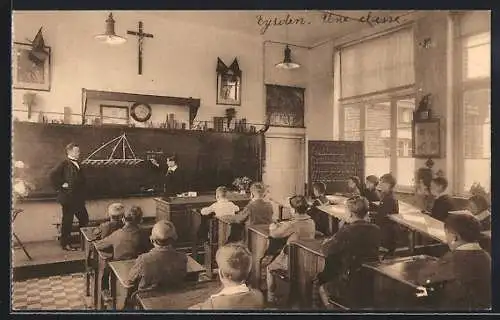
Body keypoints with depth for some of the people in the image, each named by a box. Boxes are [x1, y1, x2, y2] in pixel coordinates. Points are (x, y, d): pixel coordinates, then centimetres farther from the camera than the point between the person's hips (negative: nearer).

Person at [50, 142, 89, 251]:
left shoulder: (77, 164, 11)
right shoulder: (64, 164, -13)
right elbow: (53, 175, -23)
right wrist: (60, 186, -16)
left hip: (79, 198, 8)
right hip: (68, 198, -8)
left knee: (84, 219, 12)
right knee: (67, 221, 4)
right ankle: (65, 244, 16)